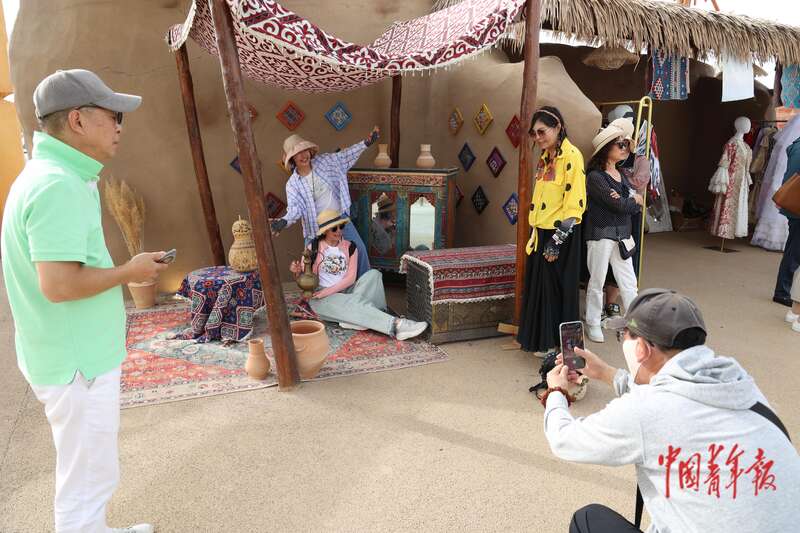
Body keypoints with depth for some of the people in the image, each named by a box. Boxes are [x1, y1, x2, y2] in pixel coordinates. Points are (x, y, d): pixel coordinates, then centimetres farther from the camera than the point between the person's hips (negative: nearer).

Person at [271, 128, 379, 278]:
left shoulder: (324, 161, -3)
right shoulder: (293, 184, -10)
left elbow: (345, 156, 7)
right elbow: (295, 208, -19)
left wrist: (366, 143, 3)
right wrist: (284, 221, -39)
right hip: (316, 228, -3)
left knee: (359, 249, 5)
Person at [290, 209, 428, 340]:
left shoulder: (350, 247, 4)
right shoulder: (314, 248, -1)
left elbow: (351, 278, -4)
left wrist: (329, 290, -17)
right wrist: (297, 271, -19)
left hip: (344, 291, 4)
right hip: (321, 298, -4)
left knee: (373, 274, -20)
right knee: (355, 302, -34)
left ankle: (353, 319, -35)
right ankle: (395, 325, -49)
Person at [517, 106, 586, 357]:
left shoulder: (571, 156, -12)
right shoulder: (545, 158, 13)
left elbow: (574, 202, -18)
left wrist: (558, 239, -19)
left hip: (561, 235, -8)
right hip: (542, 232, 8)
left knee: (559, 290, 2)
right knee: (539, 287, 14)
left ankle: (562, 344, 16)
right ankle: (541, 339, 28)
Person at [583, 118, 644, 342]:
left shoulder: (621, 175, 12)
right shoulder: (595, 177, -11)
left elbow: (636, 208, 6)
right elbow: (619, 205, -18)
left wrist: (626, 202, -14)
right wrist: (635, 200, 1)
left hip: (622, 236, 7)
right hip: (601, 235, -7)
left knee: (629, 282, 9)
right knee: (597, 281, 5)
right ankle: (593, 324, 19)